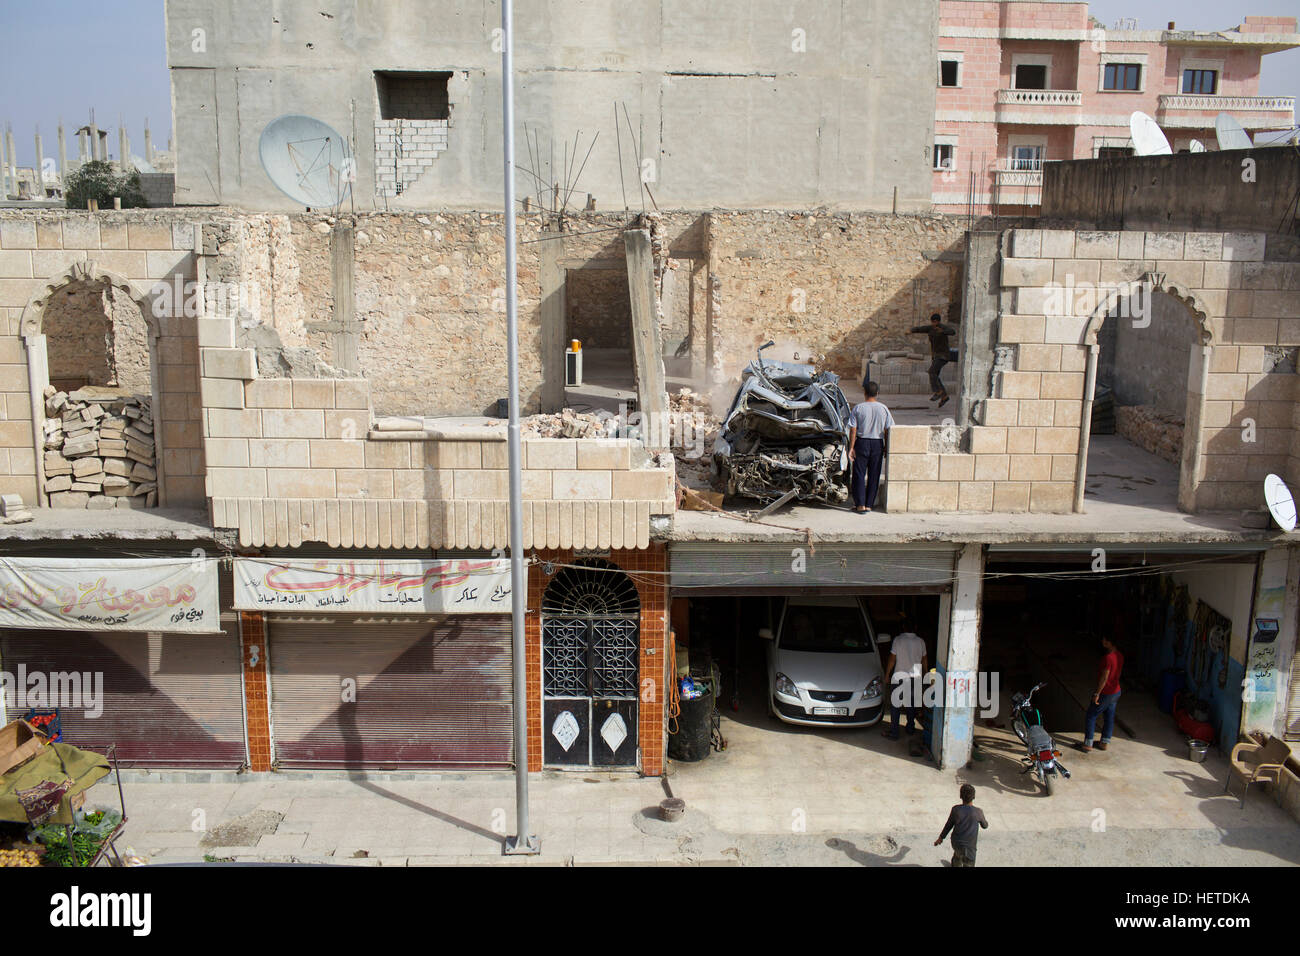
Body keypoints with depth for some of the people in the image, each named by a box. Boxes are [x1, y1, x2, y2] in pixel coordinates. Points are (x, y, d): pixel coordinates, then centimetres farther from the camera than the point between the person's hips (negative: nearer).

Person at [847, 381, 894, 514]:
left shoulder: (858, 408, -7)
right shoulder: (883, 408, -2)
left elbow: (853, 430, -8)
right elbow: (888, 430, 0)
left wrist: (851, 447, -4)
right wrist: (886, 447, 10)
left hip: (861, 443, -1)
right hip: (877, 444, 2)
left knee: (859, 474, 5)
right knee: (874, 476, 10)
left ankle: (860, 505, 0)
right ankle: (869, 504, 13)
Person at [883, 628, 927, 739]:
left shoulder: (898, 640, -11)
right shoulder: (920, 642, -1)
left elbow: (892, 660, -7)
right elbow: (925, 661, 9)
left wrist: (887, 674, 4)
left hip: (899, 677, -3)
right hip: (915, 678, 4)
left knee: (895, 706, 3)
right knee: (912, 705, 19)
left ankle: (894, 733, 4)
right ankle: (910, 729, 28)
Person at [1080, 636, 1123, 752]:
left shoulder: (1108, 657, -28)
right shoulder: (1119, 656, 1)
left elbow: (1104, 678, -26)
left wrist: (1097, 694, -21)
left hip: (1106, 693, -8)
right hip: (1116, 691, 8)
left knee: (1090, 716, 3)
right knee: (1109, 717, 17)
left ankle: (1088, 745, 6)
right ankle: (1105, 742, 26)